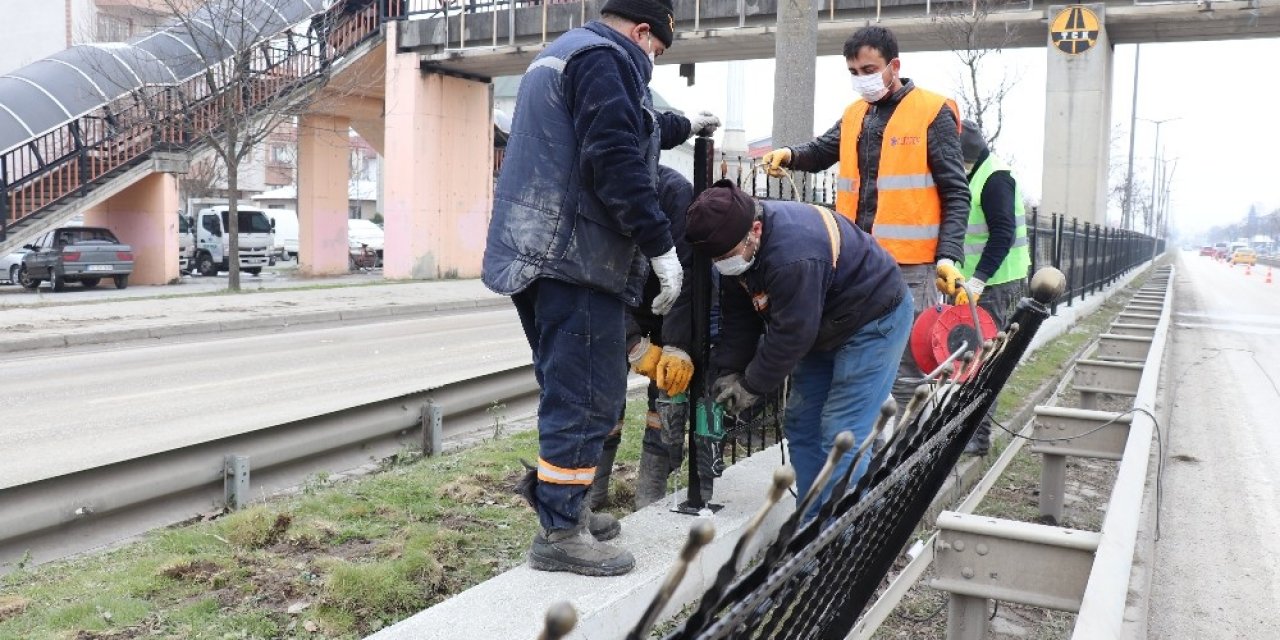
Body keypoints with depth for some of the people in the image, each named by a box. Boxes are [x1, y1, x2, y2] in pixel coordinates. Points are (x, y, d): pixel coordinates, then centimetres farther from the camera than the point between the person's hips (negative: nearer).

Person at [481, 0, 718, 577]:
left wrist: (682, 126, 54)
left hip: (536, 255, 11)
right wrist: (661, 247, -18)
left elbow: (619, 128, 41)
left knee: (571, 394, 18)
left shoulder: (561, 53, 26)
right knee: (588, 398, -5)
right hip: (576, 259, -11)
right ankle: (559, 534, 1)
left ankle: (562, 507, 26)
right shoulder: (605, 57, -8)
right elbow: (615, 161, -20)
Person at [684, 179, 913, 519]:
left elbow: (791, 334, -31)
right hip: (825, 326, 9)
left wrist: (752, 385, -19)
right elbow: (738, 317, -2)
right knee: (800, 422, 8)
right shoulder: (738, 244, -9)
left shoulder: (794, 256, -38)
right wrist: (729, 371, -11)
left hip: (875, 320, -9)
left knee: (842, 434, -14)